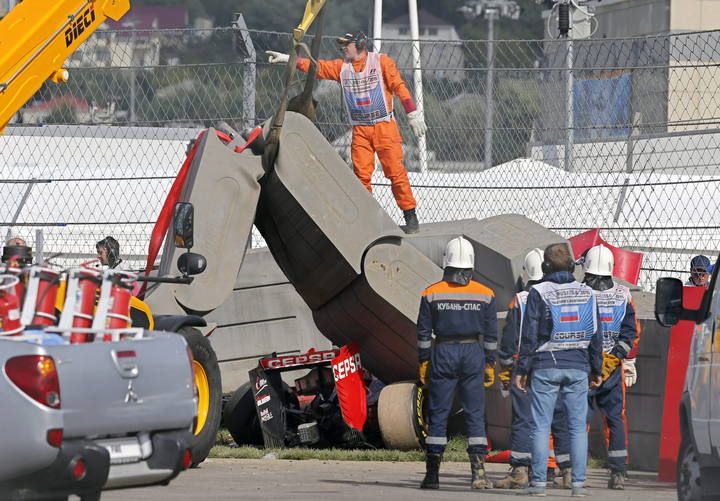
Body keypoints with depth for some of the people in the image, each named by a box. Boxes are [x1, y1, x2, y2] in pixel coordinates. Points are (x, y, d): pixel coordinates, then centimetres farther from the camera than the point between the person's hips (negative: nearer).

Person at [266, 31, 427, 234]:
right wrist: (287, 59, -4)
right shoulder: (341, 67, 11)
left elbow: (399, 86, -3)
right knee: (361, 175, -3)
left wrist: (413, 113, -8)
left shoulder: (381, 62, 0)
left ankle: (410, 215, -2)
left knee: (395, 171, -7)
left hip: (384, 126, -4)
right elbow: (318, 67, 6)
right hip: (360, 130, 4)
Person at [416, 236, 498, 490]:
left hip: (443, 354, 0)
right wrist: (489, 365, 10)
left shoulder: (432, 294, -2)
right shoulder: (485, 294, 1)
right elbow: (491, 334, 3)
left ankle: (432, 474, 3)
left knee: (438, 414, 4)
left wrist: (423, 362, 7)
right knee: (475, 415, 3)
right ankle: (478, 472, -5)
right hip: (474, 354, 0)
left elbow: (423, 332, 0)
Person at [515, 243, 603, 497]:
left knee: (541, 426, 1)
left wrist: (521, 369, -1)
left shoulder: (538, 293, -5)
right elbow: (595, 335, 10)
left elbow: (529, 335, -6)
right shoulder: (586, 293, 6)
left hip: (545, 367, -3)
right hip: (578, 367, 3)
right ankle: (578, 483, 0)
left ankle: (538, 481, -2)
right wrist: (596, 369, 18)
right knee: (578, 427, 4)